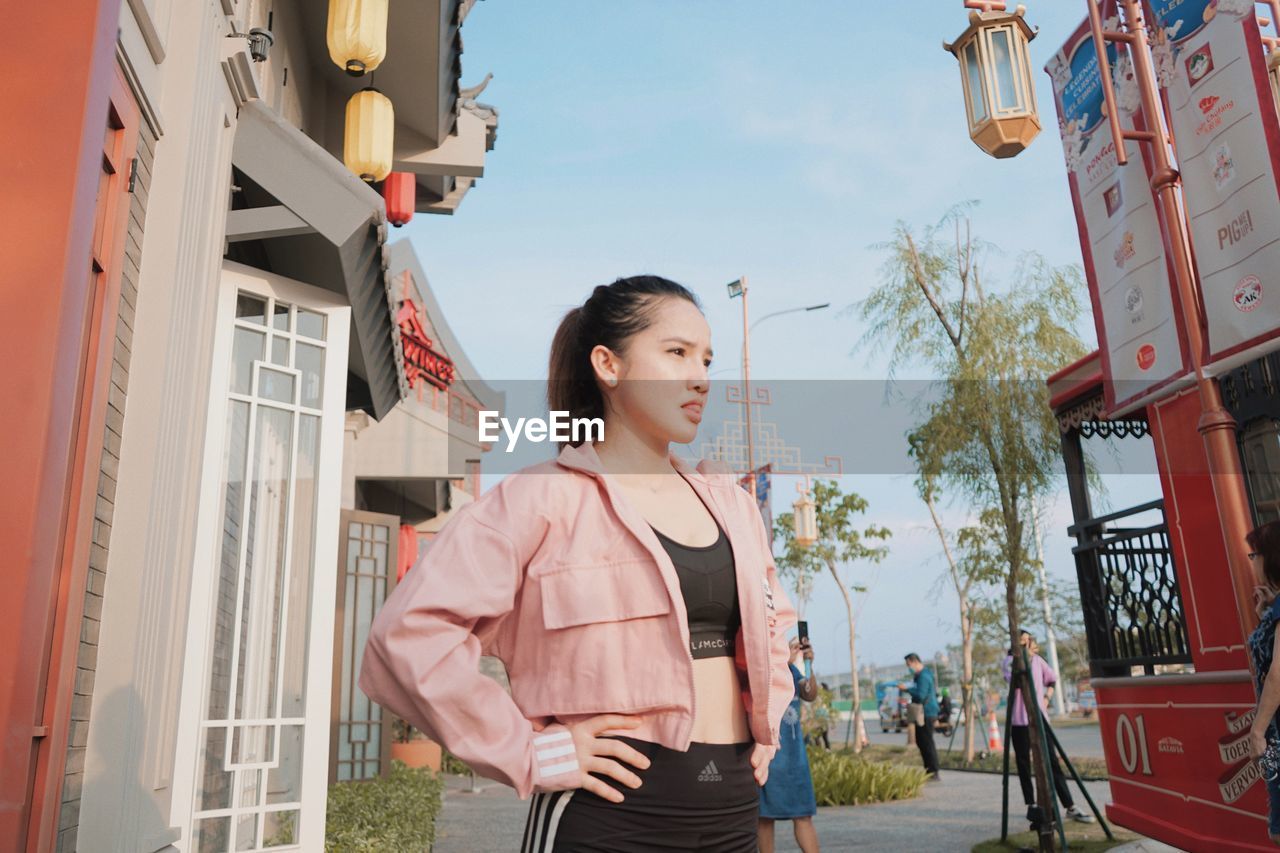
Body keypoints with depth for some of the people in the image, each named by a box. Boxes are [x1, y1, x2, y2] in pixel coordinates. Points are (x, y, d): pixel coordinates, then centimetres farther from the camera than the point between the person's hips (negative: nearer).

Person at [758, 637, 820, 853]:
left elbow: (810, 695, -2)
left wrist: (809, 665, -17)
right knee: (766, 815, 5)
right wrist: (784, 662, -28)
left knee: (803, 815, 3)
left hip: (794, 753, 5)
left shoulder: (791, 668, 8)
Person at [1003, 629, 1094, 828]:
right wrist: (1027, 656, -22)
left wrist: (1047, 698, 8)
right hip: (1019, 720, -3)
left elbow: (1052, 679, 24)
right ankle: (1032, 805, 11)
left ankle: (1070, 807, 2)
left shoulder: (1037, 659, 9)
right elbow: (1015, 679, -23)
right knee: (1024, 764, 3)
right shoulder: (1010, 660, -3)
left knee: (1052, 762, 1)